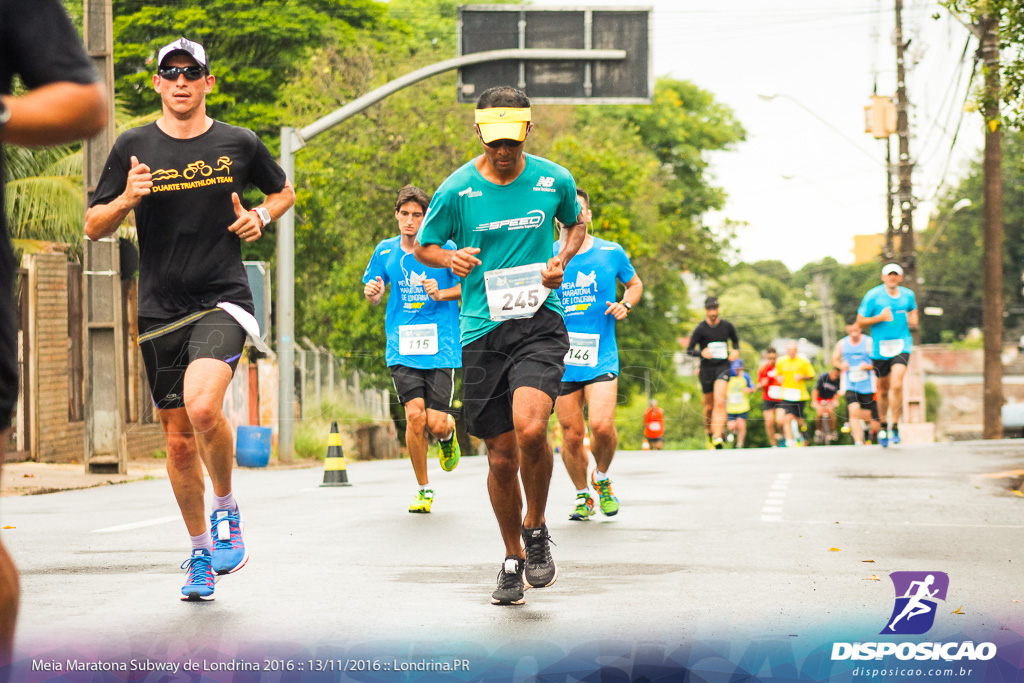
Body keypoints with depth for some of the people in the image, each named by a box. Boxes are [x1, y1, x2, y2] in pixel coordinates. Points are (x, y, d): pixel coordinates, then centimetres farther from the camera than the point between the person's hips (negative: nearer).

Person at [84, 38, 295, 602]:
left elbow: (284, 190, 22)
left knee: (202, 406, -28)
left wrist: (261, 216, 1)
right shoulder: (133, 148, 4)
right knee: (179, 440, 8)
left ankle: (226, 507, -1)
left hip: (223, 302, -2)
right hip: (160, 312, 2)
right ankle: (201, 553, 26)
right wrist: (126, 199, -13)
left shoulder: (239, 145, 4)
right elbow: (93, 227, 6)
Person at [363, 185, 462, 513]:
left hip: (440, 347, -1)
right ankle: (424, 489, 5)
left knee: (436, 423, -9)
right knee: (415, 415, -13)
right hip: (402, 347, 2)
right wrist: (372, 293, -6)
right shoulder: (385, 251, 6)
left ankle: (448, 432, 32)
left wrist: (442, 293, -13)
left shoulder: (444, 249, -2)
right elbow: (375, 294, 17)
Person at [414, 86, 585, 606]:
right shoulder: (457, 189, -1)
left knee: (530, 428, -25)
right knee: (501, 456, 4)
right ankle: (513, 559, 25)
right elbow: (423, 245, 11)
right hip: (482, 332, 1)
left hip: (540, 323, -1)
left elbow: (576, 225, 21)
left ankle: (535, 529, 2)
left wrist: (561, 260, 1)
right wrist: (449, 258, -11)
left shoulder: (555, 181, 1)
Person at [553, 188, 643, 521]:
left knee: (602, 426, -17)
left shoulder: (611, 253, 3)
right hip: (561, 359, 1)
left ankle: (601, 478, 13)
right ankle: (582, 495, 24)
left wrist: (625, 304, 0)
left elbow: (635, 284, 20)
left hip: (601, 356, -1)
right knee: (572, 434, 1)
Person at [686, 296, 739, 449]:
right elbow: (689, 350, -4)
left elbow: (735, 340, 22)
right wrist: (701, 353, -24)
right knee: (709, 406, 9)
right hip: (706, 368, 0)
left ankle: (718, 437, -28)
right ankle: (709, 432, 36)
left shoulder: (727, 326, 2)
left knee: (719, 401, -20)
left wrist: (736, 351, 1)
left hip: (723, 367, 0)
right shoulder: (700, 329, -5)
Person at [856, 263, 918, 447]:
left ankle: (895, 427, -9)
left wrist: (913, 320, 6)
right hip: (880, 348, 0)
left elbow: (913, 310, 29)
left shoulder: (908, 295, 7)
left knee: (897, 385, -19)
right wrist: (880, 317, -16)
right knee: (883, 389, 10)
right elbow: (860, 321, -2)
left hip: (901, 347, 0)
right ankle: (883, 426, 32)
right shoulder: (873, 296, -3)